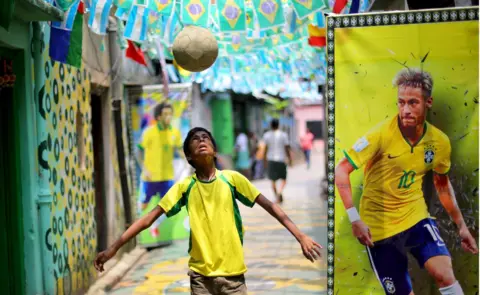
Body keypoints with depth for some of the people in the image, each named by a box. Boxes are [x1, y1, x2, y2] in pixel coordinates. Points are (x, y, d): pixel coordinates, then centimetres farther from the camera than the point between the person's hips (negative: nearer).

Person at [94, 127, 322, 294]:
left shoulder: (231, 179, -3)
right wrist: (114, 248, -7)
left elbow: (269, 206, -1)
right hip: (200, 274, 1)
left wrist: (301, 237, -7)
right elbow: (148, 218, -1)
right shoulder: (184, 187, -1)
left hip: (232, 272, 0)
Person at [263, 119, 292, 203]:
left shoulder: (267, 135, 1)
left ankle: (277, 197, 13)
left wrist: (265, 160, 10)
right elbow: (287, 148, -3)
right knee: (283, 179, 7)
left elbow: (265, 149, 1)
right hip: (281, 159, -2)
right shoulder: (283, 135, -4)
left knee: (273, 180, 12)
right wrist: (290, 159, 7)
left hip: (271, 159, 2)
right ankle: (279, 191, -20)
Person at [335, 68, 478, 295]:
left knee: (444, 274, -20)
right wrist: (354, 219, -25)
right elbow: (341, 171, -17)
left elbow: (442, 184, 14)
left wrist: (461, 225, 17)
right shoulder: (381, 134, -19)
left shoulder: (440, 141, -4)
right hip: (379, 226, -3)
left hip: (416, 216, 3)